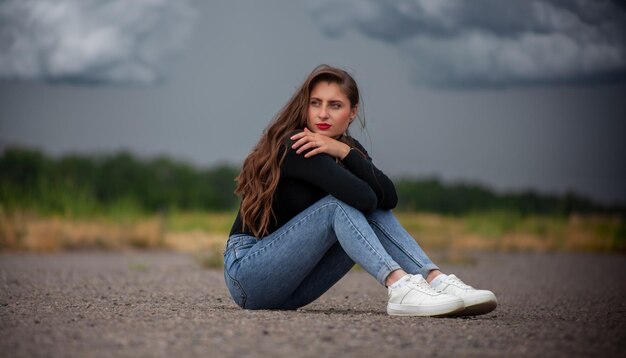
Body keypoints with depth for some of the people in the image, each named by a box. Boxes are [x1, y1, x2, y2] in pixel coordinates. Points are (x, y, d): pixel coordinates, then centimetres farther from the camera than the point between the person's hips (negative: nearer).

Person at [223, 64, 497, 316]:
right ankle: (399, 288, -40)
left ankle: (436, 281, -24)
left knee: (375, 214, -8)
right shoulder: (295, 148, -19)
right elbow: (363, 198, -30)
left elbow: (389, 198, -12)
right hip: (247, 273, -7)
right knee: (338, 203, -24)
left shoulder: (349, 148, 6)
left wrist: (345, 152, -19)